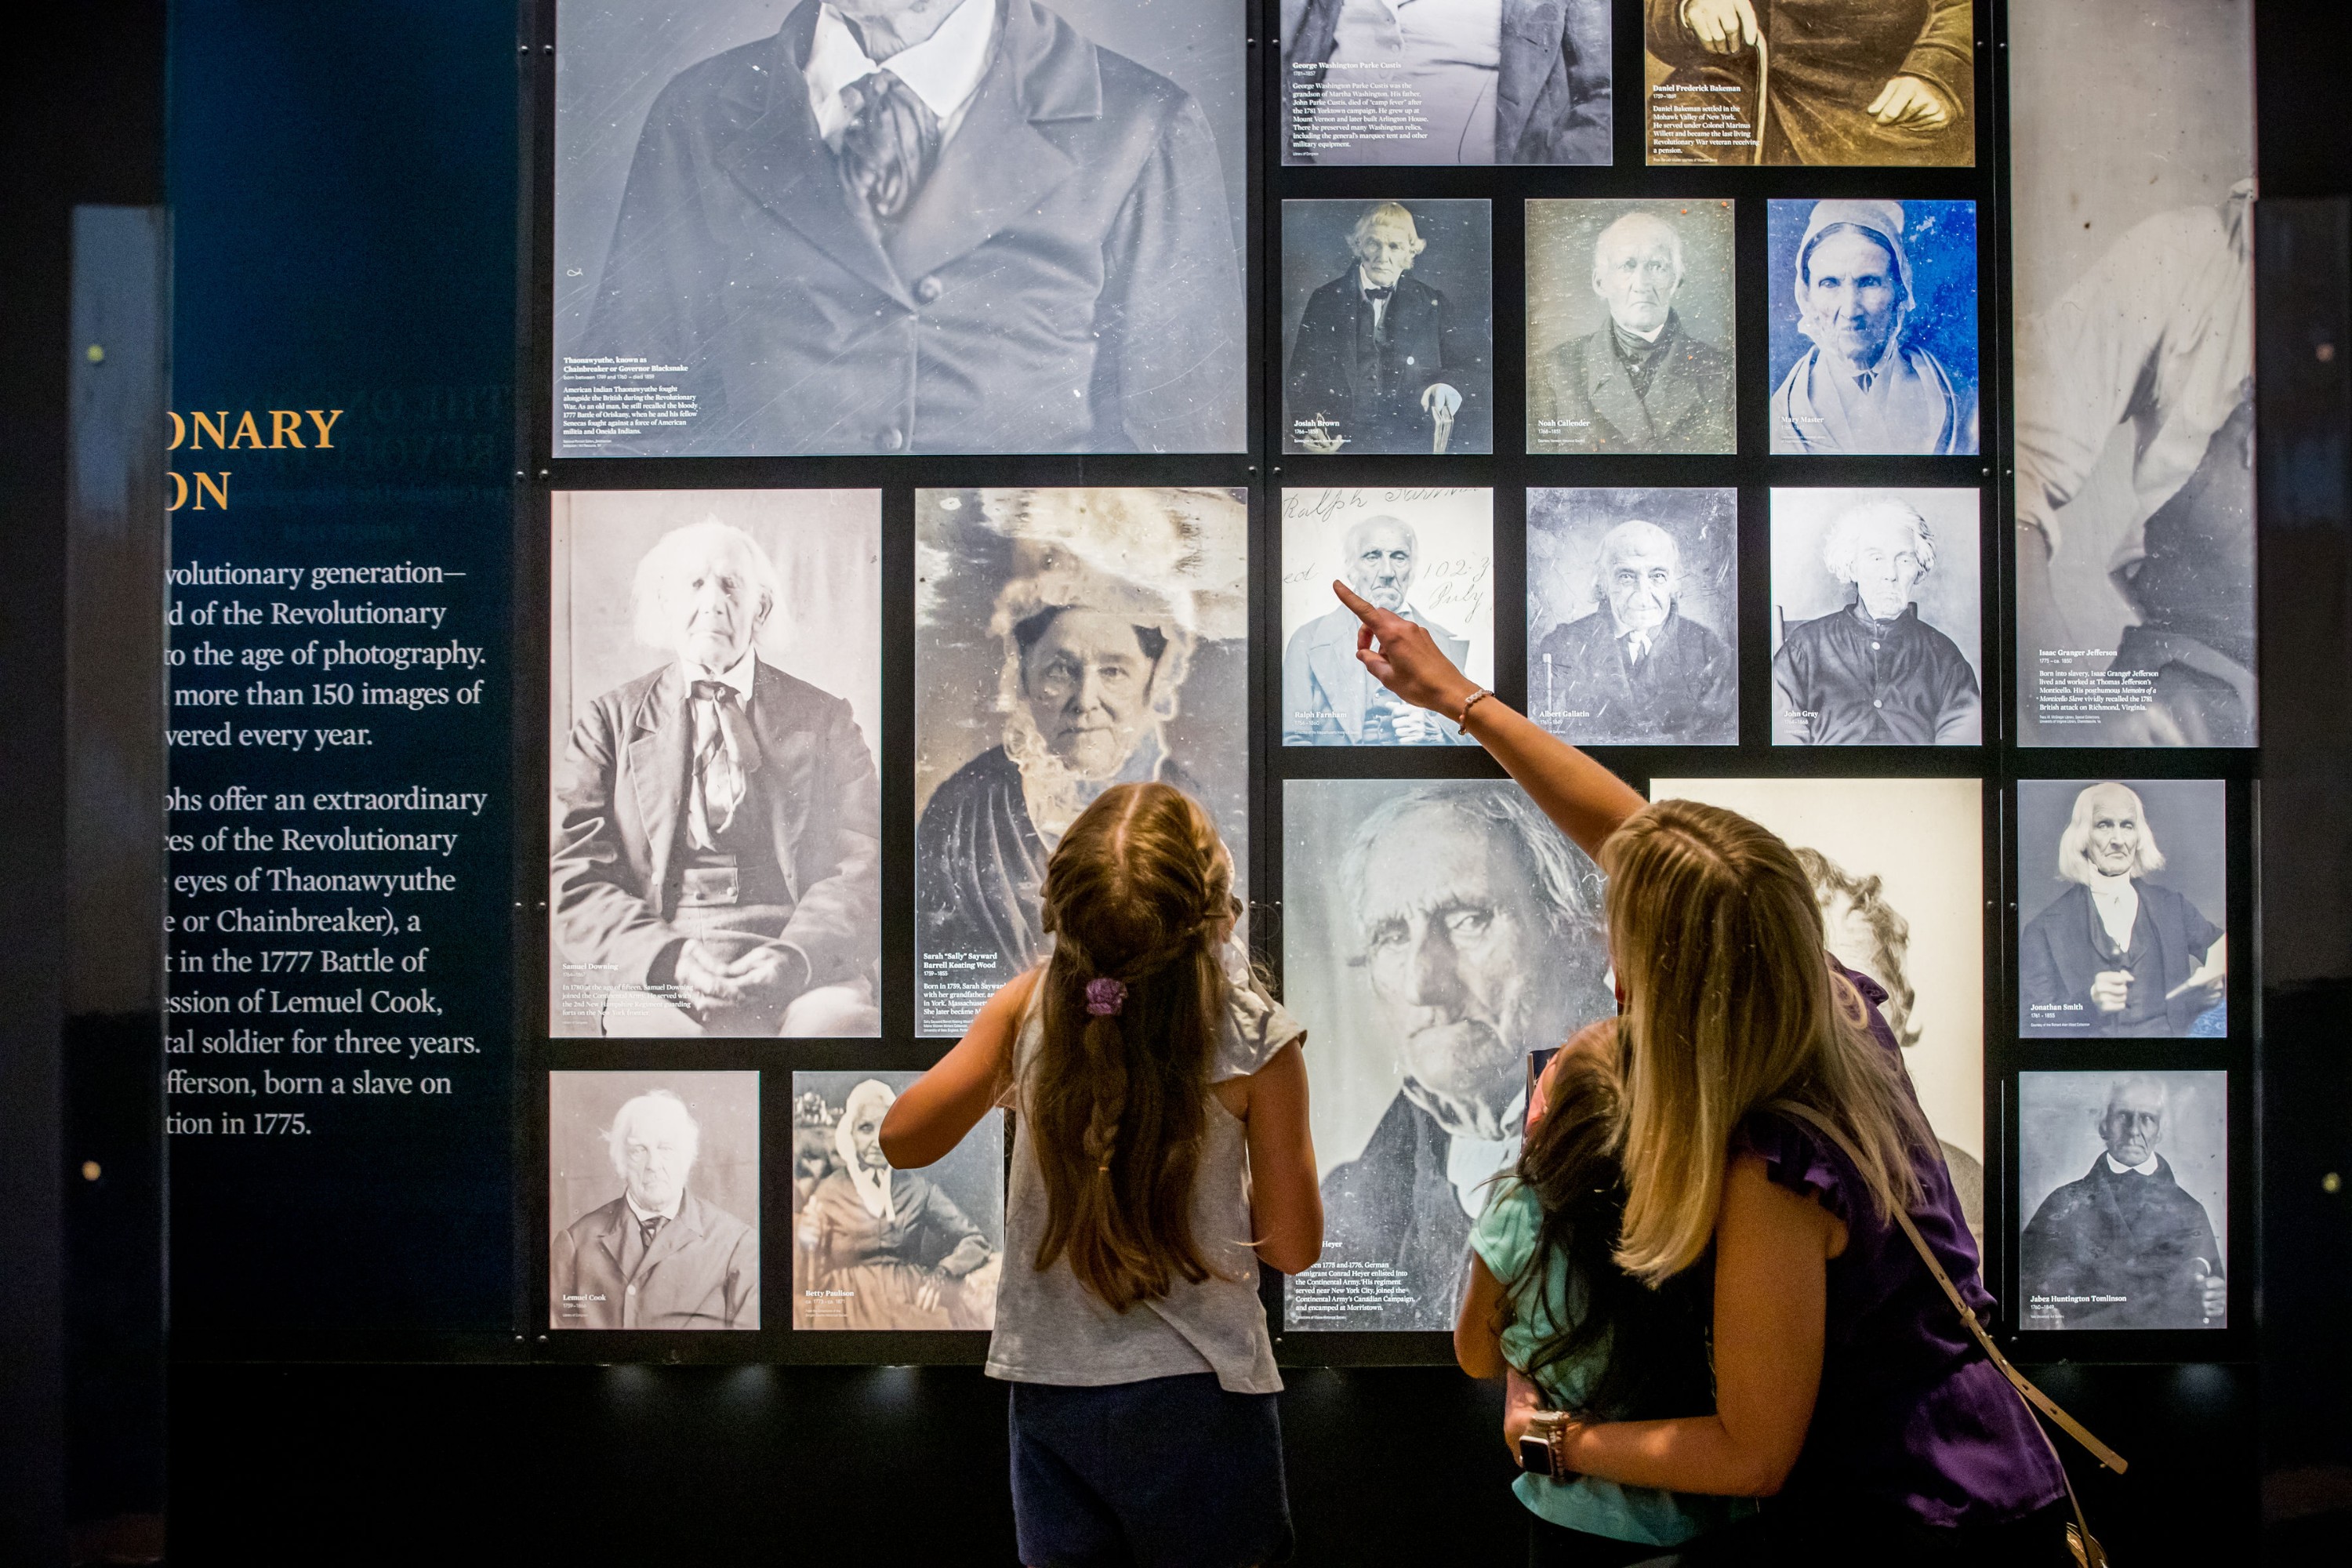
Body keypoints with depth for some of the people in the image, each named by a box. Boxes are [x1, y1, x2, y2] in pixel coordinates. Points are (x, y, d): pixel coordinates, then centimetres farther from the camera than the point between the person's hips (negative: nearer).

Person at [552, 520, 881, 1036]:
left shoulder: (824, 718, 17)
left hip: (803, 972, 0)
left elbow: (864, 867, 7)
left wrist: (796, 957, -14)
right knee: (646, 1027, -36)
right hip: (657, 982, 0)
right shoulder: (609, 722, 16)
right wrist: (667, 956, -14)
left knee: (838, 1020, -35)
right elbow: (574, 879, 6)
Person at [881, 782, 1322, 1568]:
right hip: (1195, 1398, -3)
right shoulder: (1255, 1041, -15)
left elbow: (902, 1137, 1)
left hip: (1049, 1392, 3)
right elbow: (1292, 1245, -7)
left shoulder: (1030, 1007, -8)